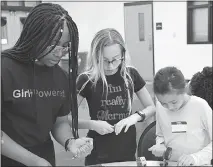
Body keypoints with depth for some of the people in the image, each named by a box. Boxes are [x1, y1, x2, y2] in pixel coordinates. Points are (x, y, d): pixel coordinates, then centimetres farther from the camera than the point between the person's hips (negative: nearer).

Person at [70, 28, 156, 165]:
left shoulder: (131, 75, -3)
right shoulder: (86, 80, -11)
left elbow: (152, 107, 5)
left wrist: (135, 117, -14)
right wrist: (92, 124, -23)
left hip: (127, 153, 3)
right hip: (98, 155, -2)